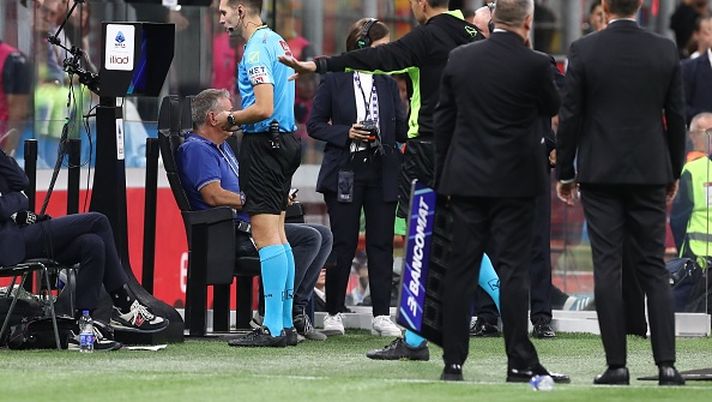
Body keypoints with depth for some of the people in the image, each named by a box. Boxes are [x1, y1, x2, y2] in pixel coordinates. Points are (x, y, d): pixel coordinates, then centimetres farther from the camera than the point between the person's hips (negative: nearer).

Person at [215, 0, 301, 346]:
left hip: (264, 144, -10)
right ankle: (285, 322, 13)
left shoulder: (257, 49, -15)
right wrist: (239, 121, 16)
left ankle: (272, 327, -15)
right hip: (285, 140, 10)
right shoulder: (277, 42, 16)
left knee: (266, 236, -11)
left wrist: (231, 119, -6)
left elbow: (263, 108, -22)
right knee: (277, 235, 12)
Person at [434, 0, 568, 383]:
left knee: (460, 269, 6)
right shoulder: (534, 64, -11)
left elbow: (443, 119, 6)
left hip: (465, 179, 3)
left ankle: (453, 361, 6)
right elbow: (552, 107, 7)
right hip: (513, 182, -3)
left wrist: (442, 175, 14)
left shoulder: (459, 58, 1)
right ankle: (520, 362, -2)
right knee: (512, 269, -1)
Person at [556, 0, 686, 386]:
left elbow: (570, 117, -5)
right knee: (653, 269, 6)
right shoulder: (665, 51, -1)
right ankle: (666, 364, -1)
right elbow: (676, 117, 4)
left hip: (600, 173, -2)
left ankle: (616, 365, -2)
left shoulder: (584, 50, -7)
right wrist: (674, 172, 16)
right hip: (650, 173, 2)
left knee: (608, 268, 1)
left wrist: (565, 172, 5)